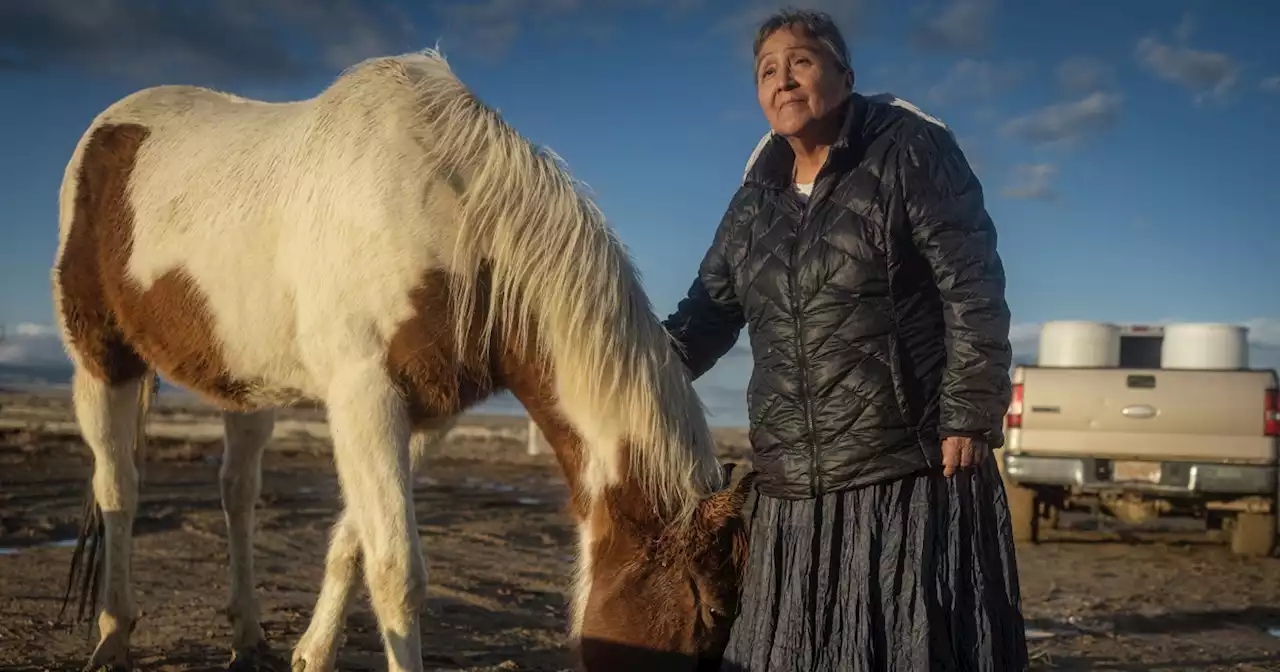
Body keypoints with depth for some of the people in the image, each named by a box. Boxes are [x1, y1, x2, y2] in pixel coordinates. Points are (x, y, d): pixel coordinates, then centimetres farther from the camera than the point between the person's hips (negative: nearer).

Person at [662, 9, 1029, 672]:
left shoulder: (911, 153, -3)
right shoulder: (755, 203, 13)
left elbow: (972, 289, -9)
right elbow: (707, 313, 16)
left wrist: (969, 418, -15)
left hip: (915, 483, -5)